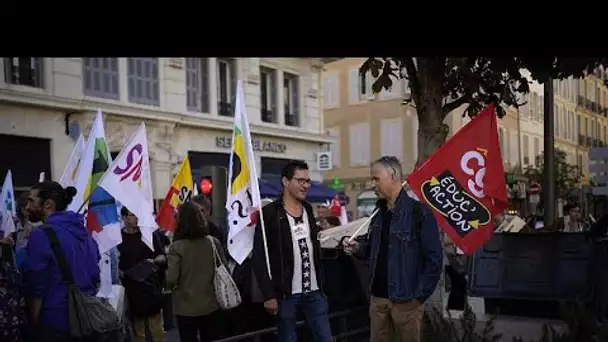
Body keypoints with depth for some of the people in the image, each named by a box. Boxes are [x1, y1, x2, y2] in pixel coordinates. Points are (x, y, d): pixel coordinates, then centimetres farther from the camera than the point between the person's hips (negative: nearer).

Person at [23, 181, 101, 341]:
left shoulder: (41, 235, -14)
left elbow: (36, 289, -14)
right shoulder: (84, 232, 8)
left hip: (55, 321, -7)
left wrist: (33, 325, -6)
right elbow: (95, 277, 13)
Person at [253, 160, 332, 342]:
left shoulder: (309, 210, 11)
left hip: (313, 292, 5)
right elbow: (259, 258, -10)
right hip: (286, 293, -5)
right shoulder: (269, 213, -8)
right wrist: (269, 295, -15)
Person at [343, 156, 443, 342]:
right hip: (377, 297, 6)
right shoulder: (379, 214, 10)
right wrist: (358, 249, 1)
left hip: (406, 300, -6)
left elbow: (434, 259, -13)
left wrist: (420, 295, -13)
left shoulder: (419, 212, -12)